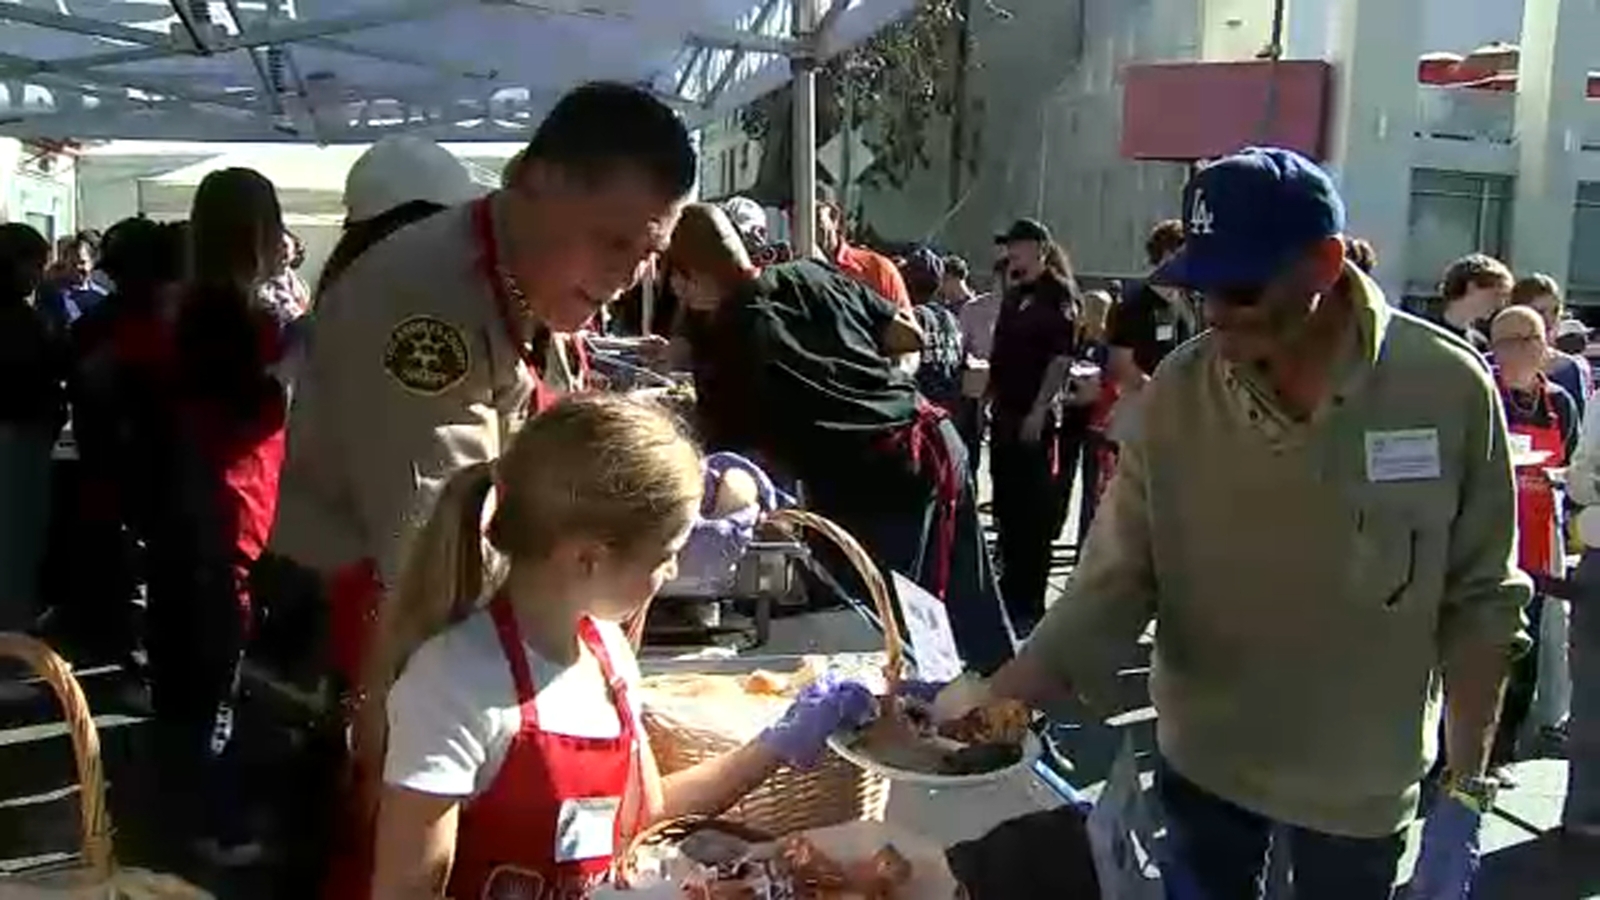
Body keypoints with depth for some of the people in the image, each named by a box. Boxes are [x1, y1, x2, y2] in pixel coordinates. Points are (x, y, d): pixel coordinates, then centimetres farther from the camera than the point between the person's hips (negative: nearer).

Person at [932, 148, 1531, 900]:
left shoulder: (1448, 388, -16)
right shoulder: (1177, 393, -13)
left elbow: (1478, 602, -9)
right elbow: (1116, 581, -13)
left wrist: (1466, 794, -7)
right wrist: (1001, 695, -26)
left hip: (1360, 780, -1)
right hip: (1201, 761, 1)